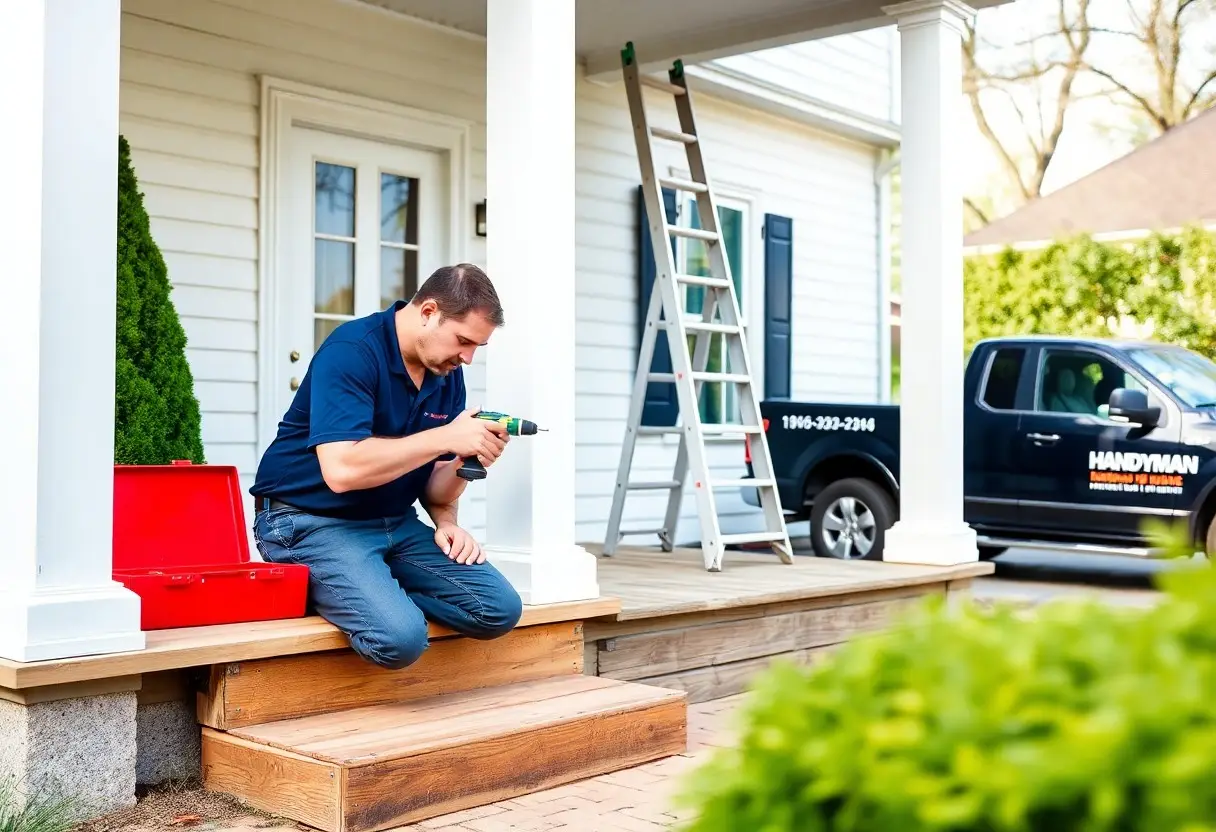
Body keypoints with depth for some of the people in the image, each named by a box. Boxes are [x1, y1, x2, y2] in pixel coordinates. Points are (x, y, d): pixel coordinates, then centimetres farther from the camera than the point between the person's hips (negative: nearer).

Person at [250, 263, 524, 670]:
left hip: (395, 523, 8)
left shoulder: (448, 374, 6)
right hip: (312, 522, -7)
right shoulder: (351, 351, -18)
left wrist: (445, 522, -9)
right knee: (399, 636, -29)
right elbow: (342, 470, -29)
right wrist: (446, 437, -25)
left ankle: (380, 588, 6)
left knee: (500, 609, -8)